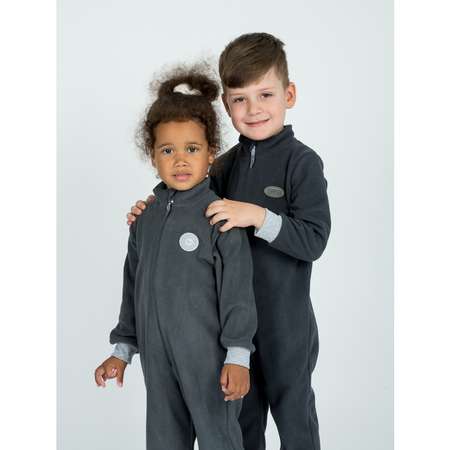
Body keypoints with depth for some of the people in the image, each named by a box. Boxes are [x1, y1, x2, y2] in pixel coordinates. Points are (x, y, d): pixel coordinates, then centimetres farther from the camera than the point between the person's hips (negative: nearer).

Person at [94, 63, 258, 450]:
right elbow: (133, 287, 15)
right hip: (159, 358, 6)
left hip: (209, 357, -6)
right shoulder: (146, 218, 8)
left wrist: (238, 355, -16)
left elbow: (237, 289, -12)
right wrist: (122, 349, 15)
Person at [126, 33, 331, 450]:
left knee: (293, 414, 12)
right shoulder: (225, 166, 3)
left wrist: (258, 215, -29)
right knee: (241, 413, 20)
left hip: (285, 319, -5)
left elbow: (314, 240, -19)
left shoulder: (302, 161, -14)